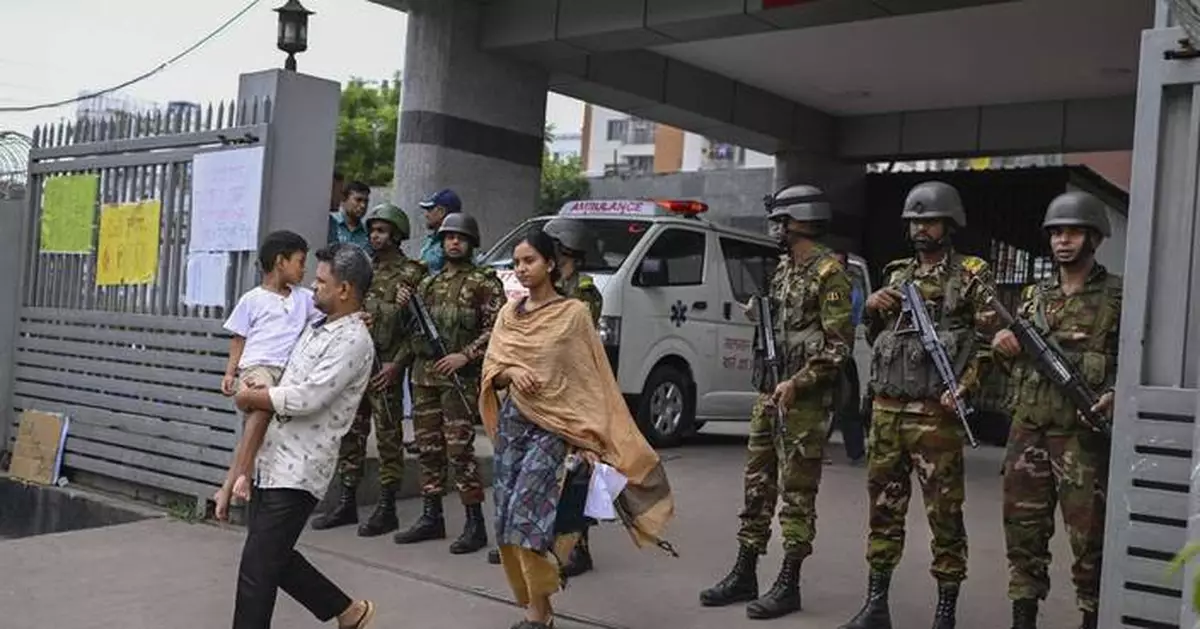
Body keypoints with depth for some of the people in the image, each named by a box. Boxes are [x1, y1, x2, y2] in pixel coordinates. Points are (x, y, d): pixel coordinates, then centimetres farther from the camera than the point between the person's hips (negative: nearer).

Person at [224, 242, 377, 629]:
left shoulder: (353, 340, -14)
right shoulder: (316, 327, 15)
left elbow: (306, 398, -22)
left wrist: (250, 398, -8)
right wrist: (257, 393, 3)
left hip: (298, 470, -9)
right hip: (273, 460, 9)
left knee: (257, 568, -5)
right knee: (275, 558, 16)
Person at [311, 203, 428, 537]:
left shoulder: (410, 274, -4)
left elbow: (417, 325, -10)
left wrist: (397, 363, -16)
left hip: (384, 367, -7)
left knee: (388, 437, -1)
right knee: (350, 432, 10)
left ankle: (386, 509, 5)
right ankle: (347, 503, 19)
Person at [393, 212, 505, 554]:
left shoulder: (483, 282, -1)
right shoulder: (429, 283, 18)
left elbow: (497, 328, -9)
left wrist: (466, 355, -18)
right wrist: (405, 307, 4)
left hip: (460, 377, -6)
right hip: (423, 373, 7)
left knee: (459, 449, -9)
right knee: (428, 448, 10)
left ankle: (475, 523, -2)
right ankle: (431, 518, 20)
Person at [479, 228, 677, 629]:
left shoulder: (574, 313, -3)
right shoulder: (508, 314, 10)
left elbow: (591, 377, -3)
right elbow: (491, 370, 9)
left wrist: (591, 435, -9)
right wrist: (512, 372, -14)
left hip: (556, 425, -5)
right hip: (513, 422, 5)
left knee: (529, 511, -15)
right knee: (509, 517, 3)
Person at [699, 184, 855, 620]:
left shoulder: (829, 272, -11)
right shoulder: (784, 267, 14)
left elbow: (839, 343, -16)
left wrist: (797, 383, -20)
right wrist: (758, 314, 7)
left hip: (804, 398, -8)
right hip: (769, 391, 8)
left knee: (797, 493, -1)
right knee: (757, 484, 11)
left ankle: (788, 585, 8)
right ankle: (744, 575, 20)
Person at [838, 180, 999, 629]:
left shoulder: (971, 277, 1)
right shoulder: (896, 275, 17)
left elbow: (989, 340, -5)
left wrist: (964, 387, -18)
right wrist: (871, 310, 3)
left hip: (935, 414, -5)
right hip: (885, 409, 6)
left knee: (944, 512, 0)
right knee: (884, 507, 10)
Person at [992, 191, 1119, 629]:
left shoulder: (1118, 296, -1)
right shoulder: (1034, 295, 15)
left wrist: (1115, 395, -21)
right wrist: (1004, 345, 1)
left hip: (1083, 433, -5)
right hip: (1027, 429, 5)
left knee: (1088, 535, 0)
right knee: (1023, 528, 9)